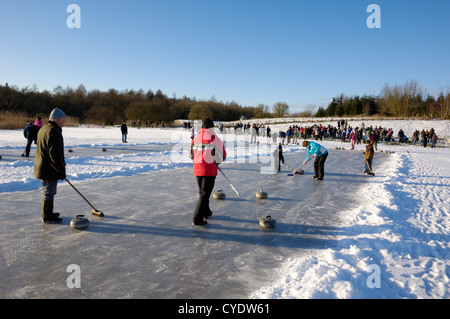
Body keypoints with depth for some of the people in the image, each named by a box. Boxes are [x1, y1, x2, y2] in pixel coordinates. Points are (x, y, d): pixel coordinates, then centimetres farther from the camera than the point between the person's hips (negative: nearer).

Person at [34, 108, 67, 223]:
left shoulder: (43, 129, 14)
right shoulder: (54, 132, -20)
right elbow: (55, 154, -24)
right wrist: (61, 169, -18)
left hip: (41, 168, 10)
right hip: (50, 169, -10)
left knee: (47, 192, 20)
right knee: (49, 192, -1)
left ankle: (47, 213, 31)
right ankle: (47, 217, 9)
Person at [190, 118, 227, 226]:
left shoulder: (195, 139, 3)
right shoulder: (215, 139, -12)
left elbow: (192, 156, 12)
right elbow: (222, 156, -6)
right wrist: (216, 162, 13)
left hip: (197, 170, 5)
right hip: (209, 171, -5)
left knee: (202, 192, 22)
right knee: (205, 194, 0)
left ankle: (206, 212, 39)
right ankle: (197, 219, -4)